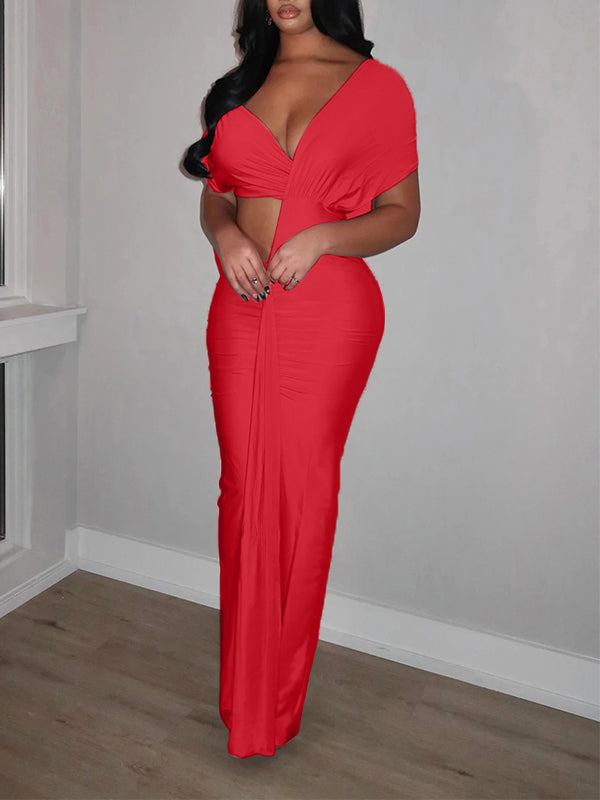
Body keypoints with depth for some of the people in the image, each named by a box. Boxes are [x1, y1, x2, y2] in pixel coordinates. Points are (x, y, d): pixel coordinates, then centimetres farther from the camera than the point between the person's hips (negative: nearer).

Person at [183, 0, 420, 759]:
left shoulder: (377, 84, 3)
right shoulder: (240, 85, 15)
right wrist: (225, 234, -5)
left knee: (303, 494, 0)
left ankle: (275, 702, 18)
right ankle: (245, 691, 24)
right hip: (241, 309, 4)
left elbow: (402, 213, 1)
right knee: (243, 486, 6)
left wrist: (319, 238, -16)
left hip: (330, 312, -3)